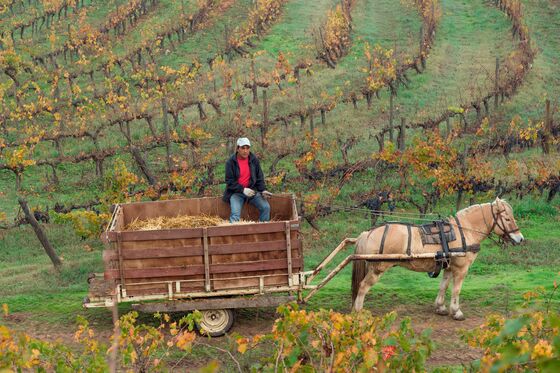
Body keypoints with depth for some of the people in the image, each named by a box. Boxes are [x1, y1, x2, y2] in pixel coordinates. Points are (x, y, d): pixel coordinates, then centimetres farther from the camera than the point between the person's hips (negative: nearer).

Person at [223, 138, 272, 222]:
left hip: (252, 190, 3)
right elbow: (229, 182, -10)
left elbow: (259, 177, 7)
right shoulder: (230, 162, -8)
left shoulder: (254, 160, 2)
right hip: (236, 192, -3)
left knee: (266, 207, -14)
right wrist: (243, 190, -21)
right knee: (235, 213, -25)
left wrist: (263, 190, -9)